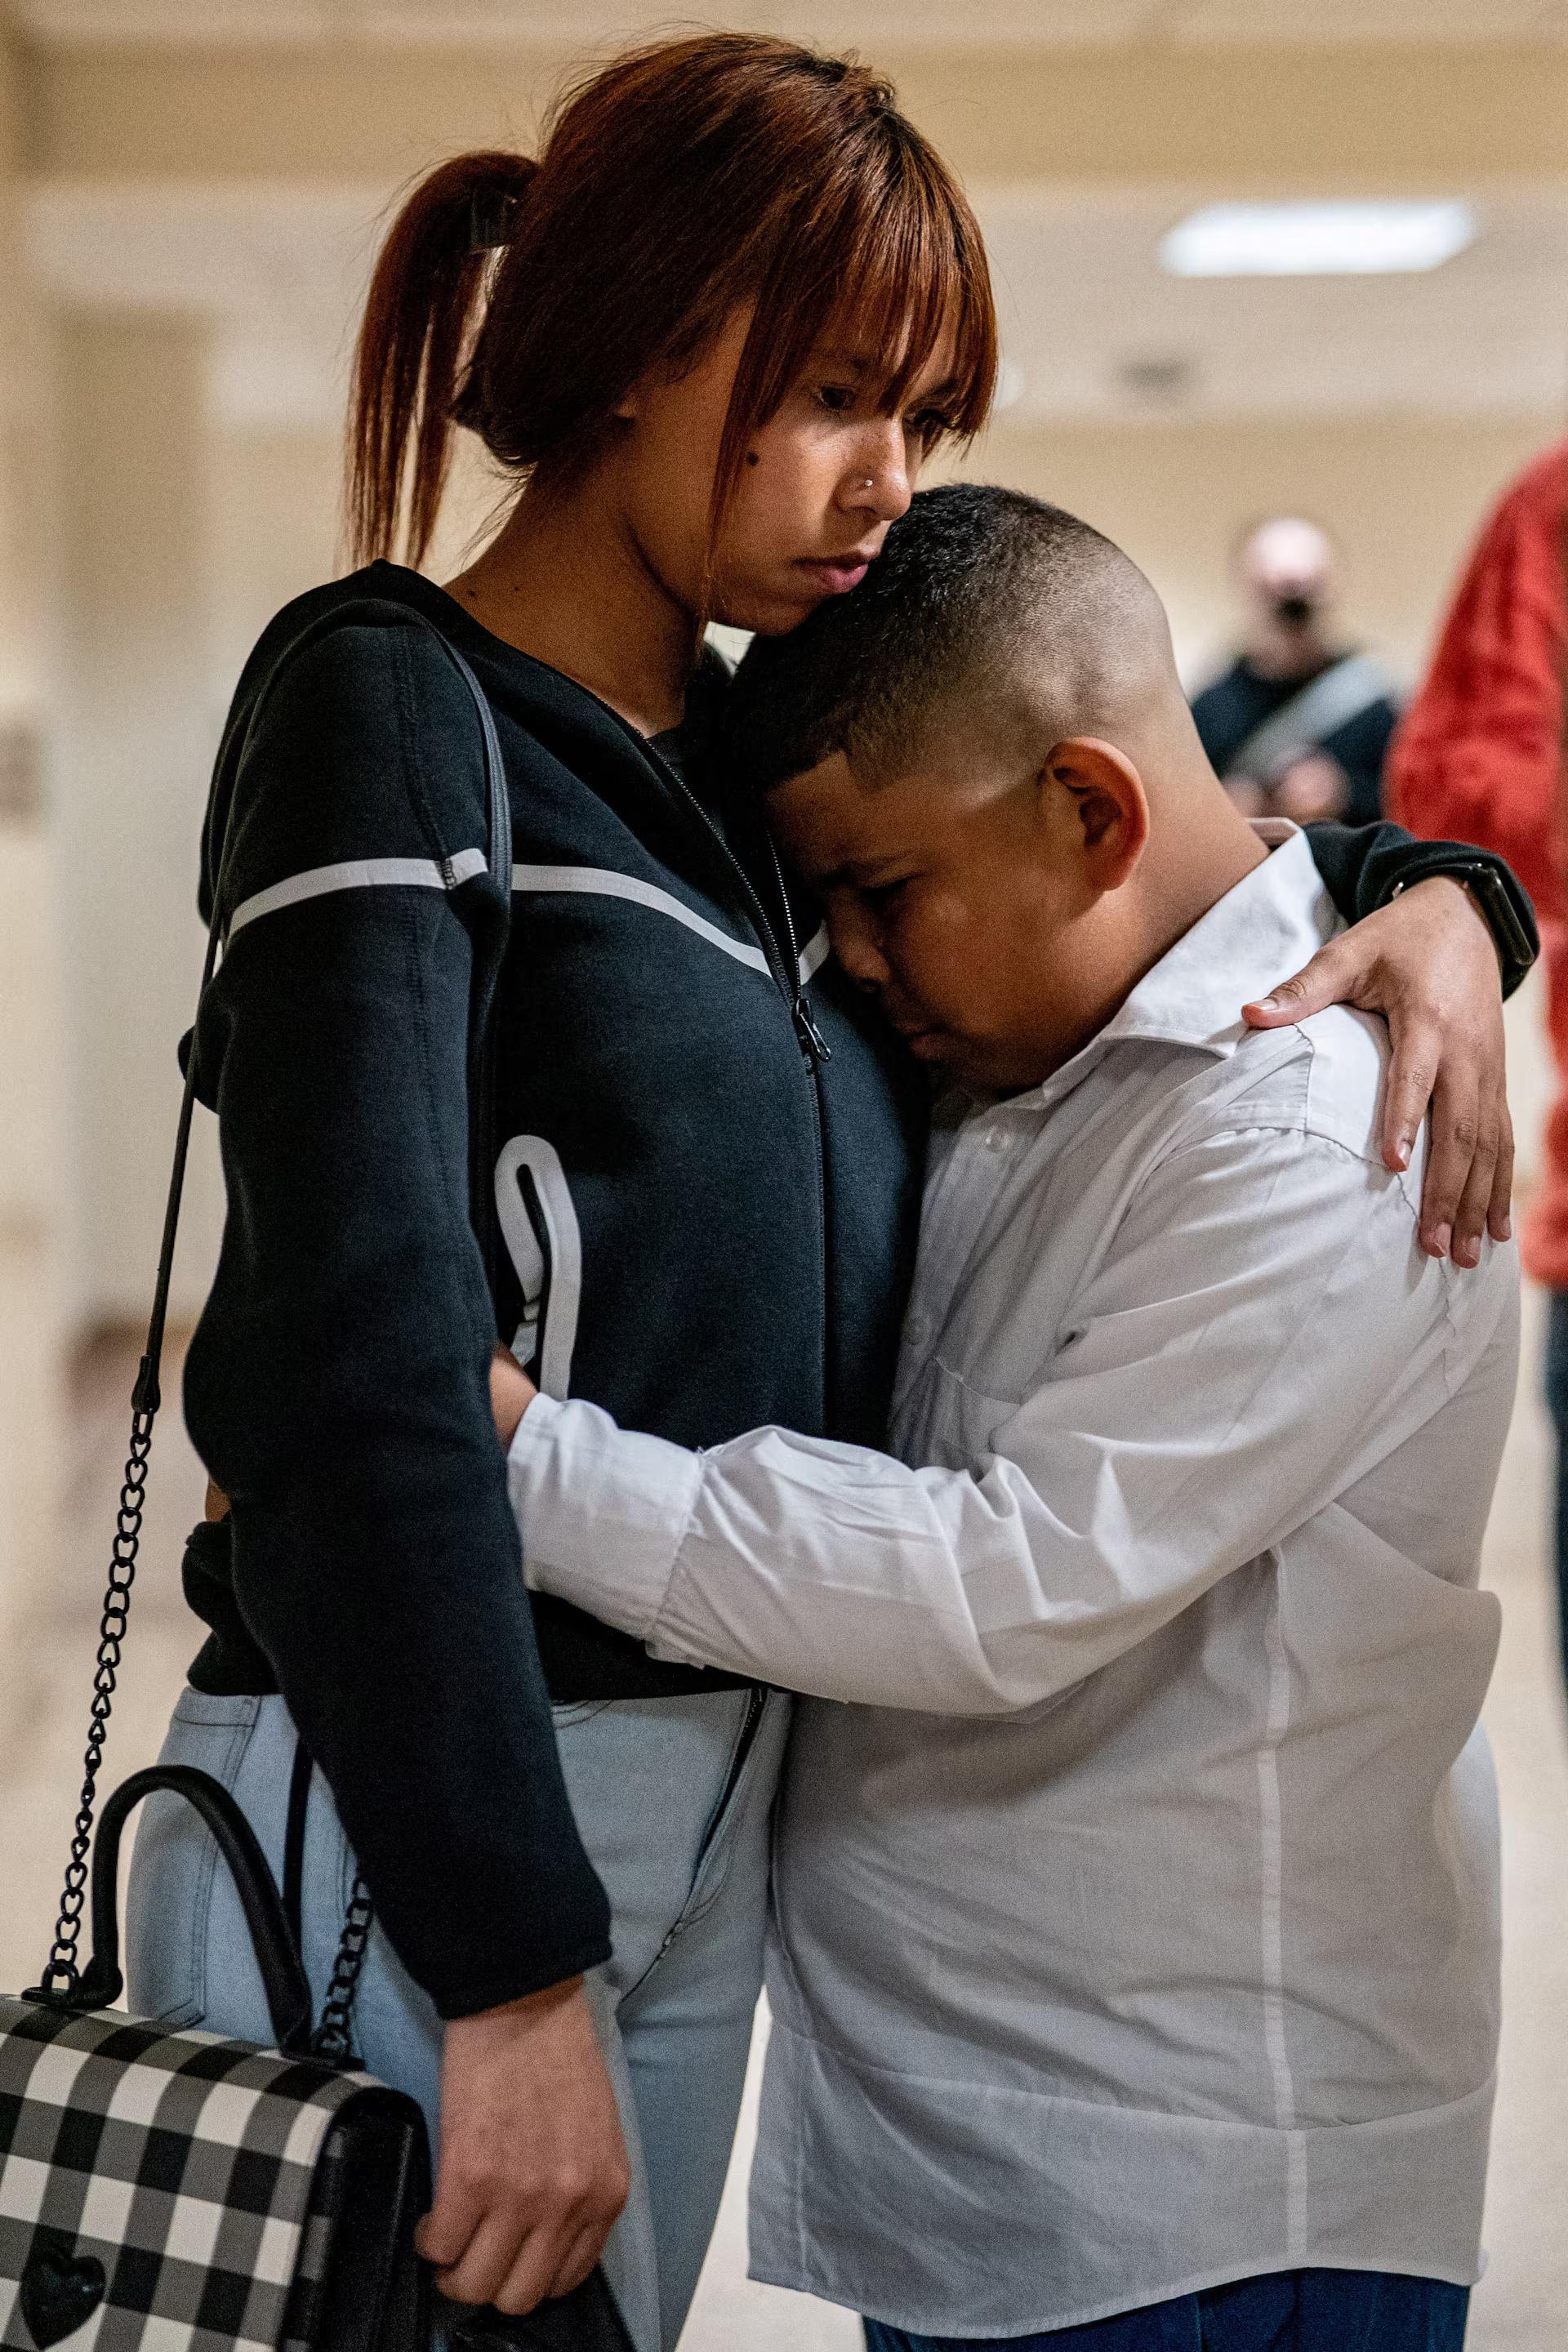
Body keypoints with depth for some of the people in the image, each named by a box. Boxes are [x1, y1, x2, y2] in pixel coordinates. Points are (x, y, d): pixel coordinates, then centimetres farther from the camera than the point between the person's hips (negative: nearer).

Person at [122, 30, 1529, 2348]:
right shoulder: (385, 702, -11)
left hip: (716, 1795, 7)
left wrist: (1422, 900, 2)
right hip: (406, 1810, -7)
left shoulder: (770, 759, 10)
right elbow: (359, 1350, -20)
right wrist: (509, 1967, -23)